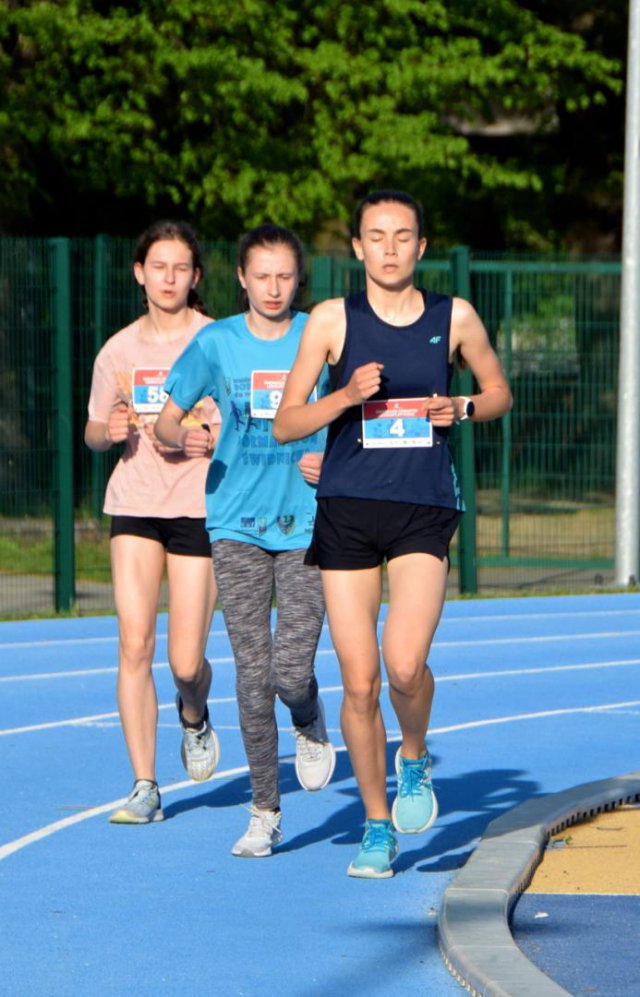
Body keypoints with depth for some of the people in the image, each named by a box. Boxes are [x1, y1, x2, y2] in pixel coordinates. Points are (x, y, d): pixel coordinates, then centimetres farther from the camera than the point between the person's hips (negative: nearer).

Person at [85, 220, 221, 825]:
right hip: (135, 505, 2)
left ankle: (194, 717, 32)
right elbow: (93, 433, 16)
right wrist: (110, 430, -7)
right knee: (134, 643, -10)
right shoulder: (119, 350, 6)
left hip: (200, 506, -2)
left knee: (186, 662, -5)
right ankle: (144, 786, -4)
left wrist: (213, 440, -18)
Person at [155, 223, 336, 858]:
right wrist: (181, 437, -15)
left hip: (308, 525, -1)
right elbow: (166, 419, 9)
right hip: (237, 525, 1)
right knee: (252, 674, -1)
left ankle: (311, 727, 23)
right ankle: (264, 812, 11)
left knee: (291, 672, -13)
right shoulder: (217, 343, 4)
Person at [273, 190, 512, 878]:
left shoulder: (455, 318, 4)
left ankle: (415, 758, 12)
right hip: (347, 510, 0)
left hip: (424, 511, 0)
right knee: (359, 682, 1)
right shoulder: (332, 320, 1)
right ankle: (377, 826, 18)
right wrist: (348, 396, -16)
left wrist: (461, 408, -3)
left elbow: (499, 393, 19)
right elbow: (285, 425, 0)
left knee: (405, 665, -20)